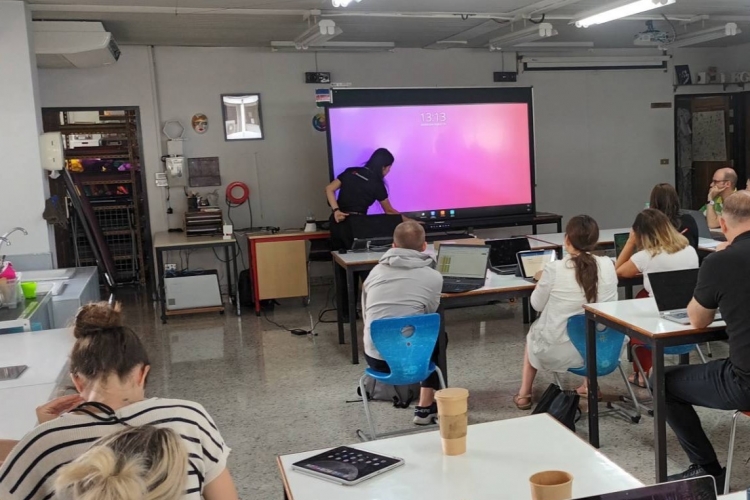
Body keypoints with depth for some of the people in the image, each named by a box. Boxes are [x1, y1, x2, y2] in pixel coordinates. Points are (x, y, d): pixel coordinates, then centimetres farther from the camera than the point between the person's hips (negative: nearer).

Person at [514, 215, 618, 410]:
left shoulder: (554, 269, -20)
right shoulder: (607, 265, -10)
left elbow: (537, 304, -2)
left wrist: (541, 281, 16)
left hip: (558, 352, -2)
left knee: (534, 330, 32)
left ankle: (524, 394, 35)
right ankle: (590, 385, 40)